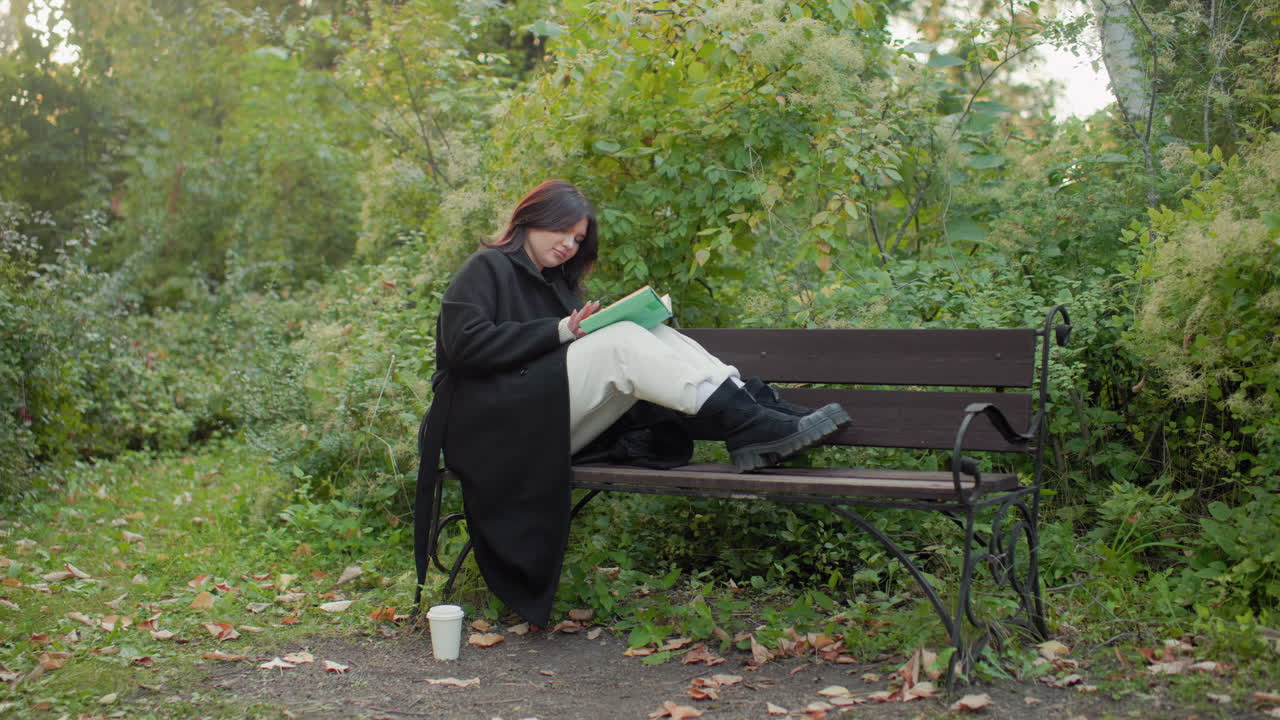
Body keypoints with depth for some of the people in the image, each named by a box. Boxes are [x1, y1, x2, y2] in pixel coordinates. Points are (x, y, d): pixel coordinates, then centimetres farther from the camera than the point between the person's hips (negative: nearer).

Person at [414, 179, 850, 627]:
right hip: (492, 426, -7)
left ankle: (757, 409, -26)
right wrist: (559, 332, -15)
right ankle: (750, 424, -33)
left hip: (553, 430, 7)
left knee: (656, 339, -11)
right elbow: (462, 343, -14)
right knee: (622, 342, -25)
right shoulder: (487, 268, 3)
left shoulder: (557, 281, 27)